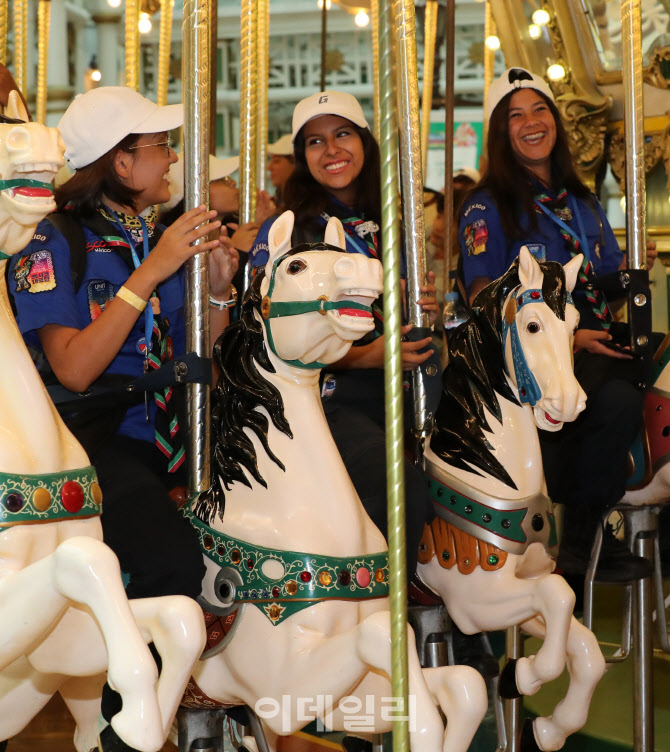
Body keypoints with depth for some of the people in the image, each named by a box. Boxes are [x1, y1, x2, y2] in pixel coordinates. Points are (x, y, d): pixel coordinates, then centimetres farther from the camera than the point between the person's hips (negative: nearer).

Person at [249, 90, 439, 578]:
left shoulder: (387, 228, 17)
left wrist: (423, 313, 0)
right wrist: (363, 357, -17)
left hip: (388, 394, 6)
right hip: (326, 400, -6)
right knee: (401, 488, -30)